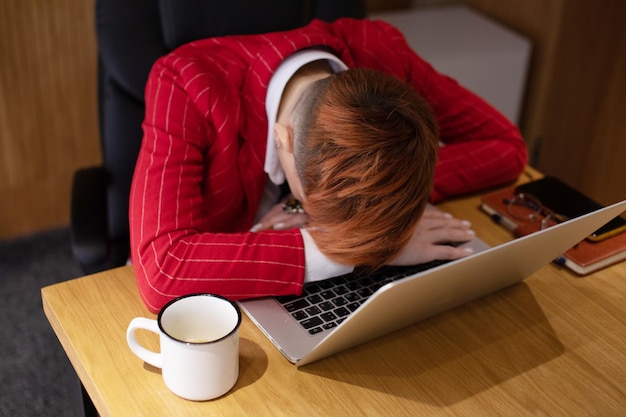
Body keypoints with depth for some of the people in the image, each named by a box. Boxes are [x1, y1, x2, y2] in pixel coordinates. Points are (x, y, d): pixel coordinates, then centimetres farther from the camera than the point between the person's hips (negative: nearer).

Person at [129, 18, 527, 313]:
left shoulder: (379, 54, -20)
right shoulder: (187, 86, -30)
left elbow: (507, 145, -11)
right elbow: (161, 270, -39)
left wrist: (398, 190, -26)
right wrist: (341, 250, -38)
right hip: (223, 298, -3)